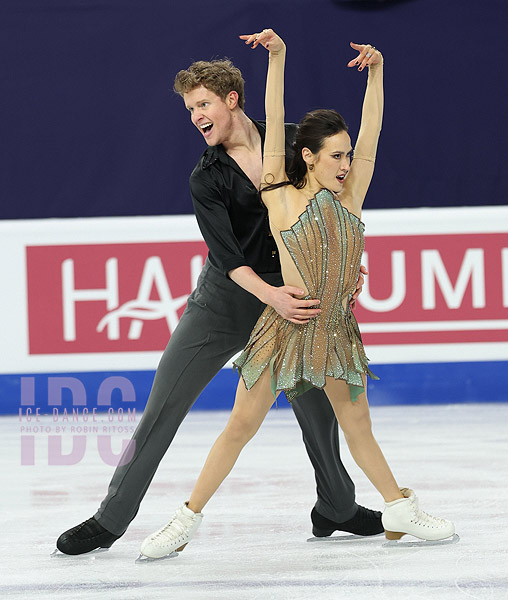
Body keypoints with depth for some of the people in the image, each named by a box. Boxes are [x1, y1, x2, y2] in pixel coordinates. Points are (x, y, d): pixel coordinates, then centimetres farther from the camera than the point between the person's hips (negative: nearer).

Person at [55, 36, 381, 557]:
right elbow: (226, 254, -18)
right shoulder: (206, 179, -7)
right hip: (223, 300, -1)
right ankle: (110, 519, 4)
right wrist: (272, 296, -33)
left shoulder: (291, 141, -1)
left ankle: (336, 508, 31)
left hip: (292, 295, 1)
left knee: (318, 406, 6)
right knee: (161, 410, -4)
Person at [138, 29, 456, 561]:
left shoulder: (348, 197, 4)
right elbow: (275, 123, -9)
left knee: (358, 428, 13)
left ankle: (400, 511, 25)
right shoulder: (282, 199, -6)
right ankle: (187, 520, 7)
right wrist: (278, 57, -12)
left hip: (337, 331, 4)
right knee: (240, 427, -1)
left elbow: (371, 132, 0)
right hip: (285, 329, -4)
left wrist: (376, 71, -7)